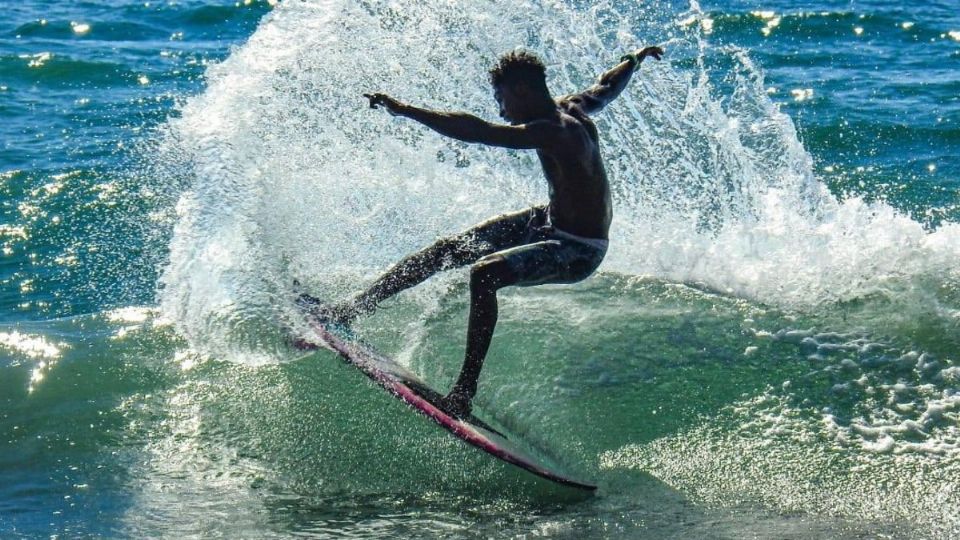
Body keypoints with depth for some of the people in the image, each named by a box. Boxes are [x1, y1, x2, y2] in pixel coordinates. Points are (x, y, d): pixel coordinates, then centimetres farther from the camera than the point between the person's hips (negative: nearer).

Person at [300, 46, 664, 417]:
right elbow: (609, 87, 23)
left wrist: (405, 110, -38)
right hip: (550, 222, 10)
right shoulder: (572, 109, 1)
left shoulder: (552, 132, -27)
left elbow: (478, 132, -37)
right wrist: (635, 59, 44)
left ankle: (466, 388, -30)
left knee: (485, 273, -33)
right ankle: (350, 310, 12)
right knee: (448, 249, 6)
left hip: (578, 252, -10)